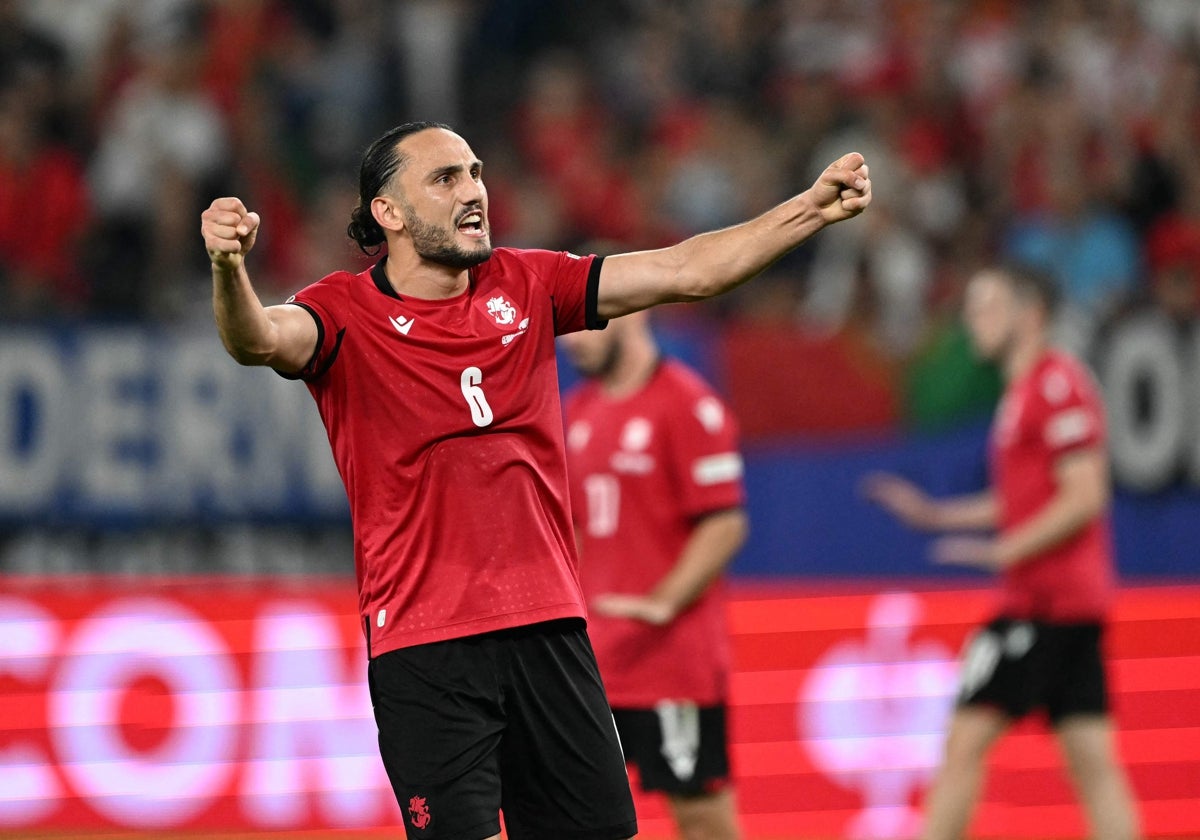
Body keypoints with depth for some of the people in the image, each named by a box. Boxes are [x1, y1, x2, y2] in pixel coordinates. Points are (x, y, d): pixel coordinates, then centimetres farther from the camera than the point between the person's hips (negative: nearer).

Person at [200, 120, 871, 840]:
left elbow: (685, 272, 7)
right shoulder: (346, 314, -5)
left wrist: (815, 208, -1)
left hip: (548, 625, 5)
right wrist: (230, 268, -47)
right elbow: (260, 340, -25)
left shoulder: (526, 287, 9)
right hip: (422, 642, -5)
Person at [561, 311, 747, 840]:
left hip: (672, 654, -7)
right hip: (595, 662, 7)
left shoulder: (687, 404, -11)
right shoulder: (582, 409, 13)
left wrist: (661, 604, -22)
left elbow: (725, 524, -15)